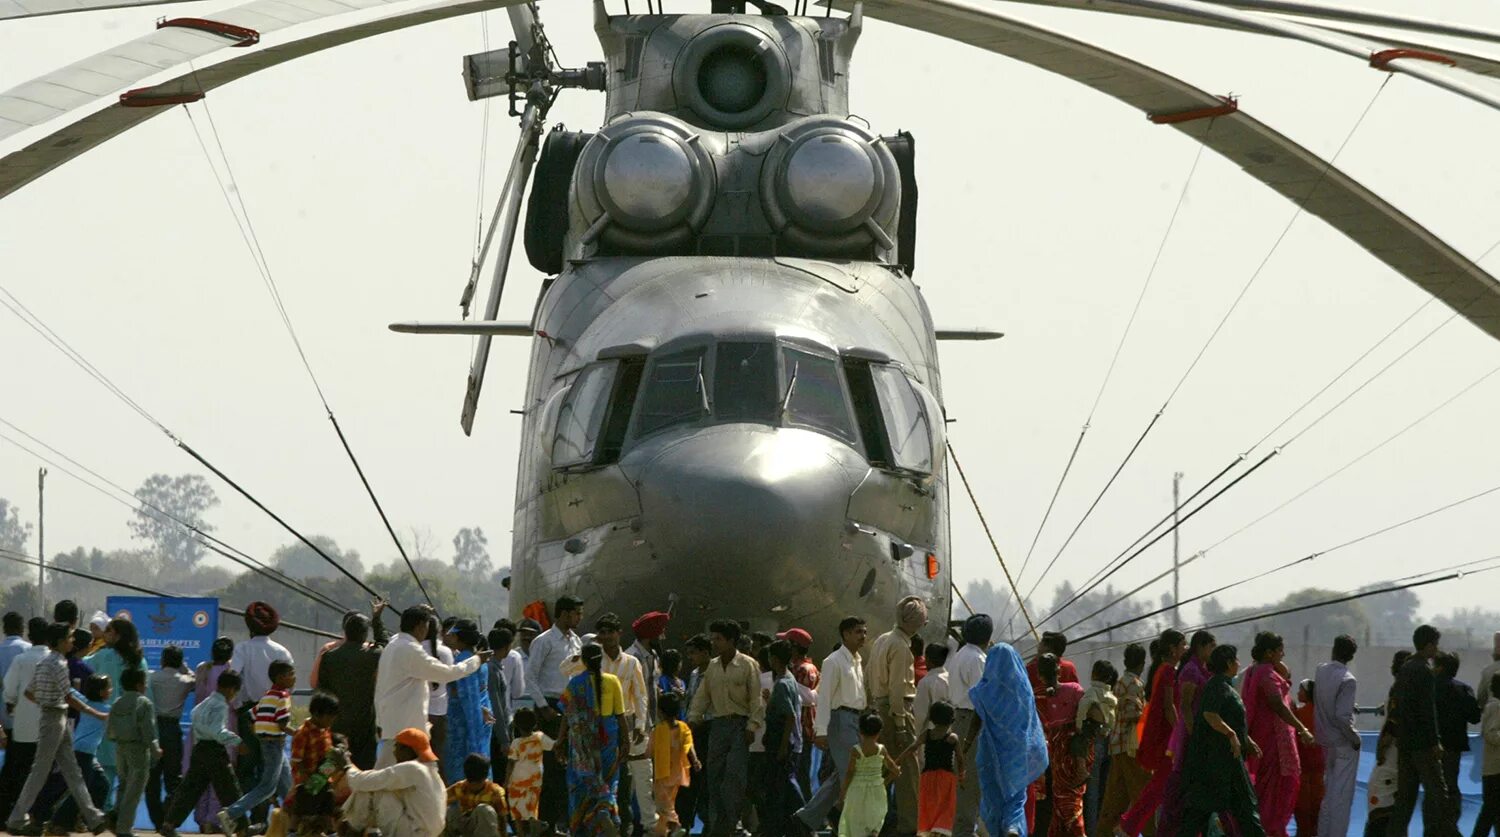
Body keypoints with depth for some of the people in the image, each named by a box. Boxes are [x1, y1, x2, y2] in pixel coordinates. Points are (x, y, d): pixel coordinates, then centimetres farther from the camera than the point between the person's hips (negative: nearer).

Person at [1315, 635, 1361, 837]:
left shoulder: (1321, 671, 0)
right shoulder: (1347, 680, -18)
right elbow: (1342, 717, -22)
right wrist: (1355, 738, -9)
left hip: (1326, 742, 7)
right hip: (1343, 744, -7)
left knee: (1328, 793, 18)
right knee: (1342, 796, -1)